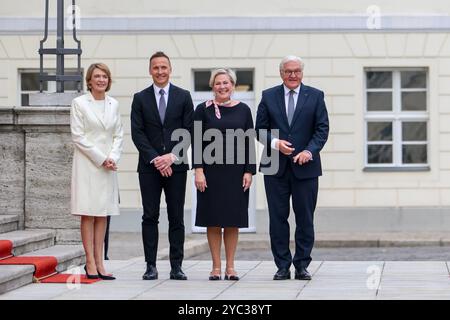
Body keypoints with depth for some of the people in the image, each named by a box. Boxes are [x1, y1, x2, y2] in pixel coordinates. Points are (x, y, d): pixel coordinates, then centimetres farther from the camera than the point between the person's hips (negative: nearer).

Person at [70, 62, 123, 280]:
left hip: (109, 165, 4)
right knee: (88, 213, -4)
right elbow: (78, 136, -7)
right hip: (87, 163, -4)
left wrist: (113, 158, -7)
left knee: (103, 214, 4)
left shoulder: (114, 104, 11)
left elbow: (118, 135, 10)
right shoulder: (79, 103, -2)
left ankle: (99, 262, 5)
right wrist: (101, 159, -11)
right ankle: (90, 263, -4)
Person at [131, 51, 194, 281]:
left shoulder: (183, 97, 7)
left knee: (176, 218, 1)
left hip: (176, 165, 0)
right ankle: (151, 266, 2)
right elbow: (137, 133, 0)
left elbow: (189, 131, 2)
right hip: (149, 166, 0)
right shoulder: (140, 98, 7)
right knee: (150, 217, 0)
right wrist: (155, 158, -11)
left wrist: (172, 156, -10)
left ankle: (176, 266, 4)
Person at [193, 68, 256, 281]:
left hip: (236, 171, 1)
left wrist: (249, 171, -3)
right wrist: (198, 170, -11)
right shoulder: (203, 110, 1)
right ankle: (216, 267, 8)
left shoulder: (243, 110, 5)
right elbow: (196, 142, -2)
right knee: (213, 219, 2)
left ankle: (230, 267, 11)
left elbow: (249, 142, 5)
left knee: (233, 219, 4)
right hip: (211, 171, -1)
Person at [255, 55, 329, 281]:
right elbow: (260, 129, 6)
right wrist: (275, 143, -13)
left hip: (305, 166, -1)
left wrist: (310, 150, -14)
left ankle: (302, 266, 9)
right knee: (278, 218, 2)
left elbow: (322, 129, 1)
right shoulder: (268, 96, 7)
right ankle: (282, 266, 8)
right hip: (276, 167, 1)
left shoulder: (315, 96, 5)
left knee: (305, 218, 2)